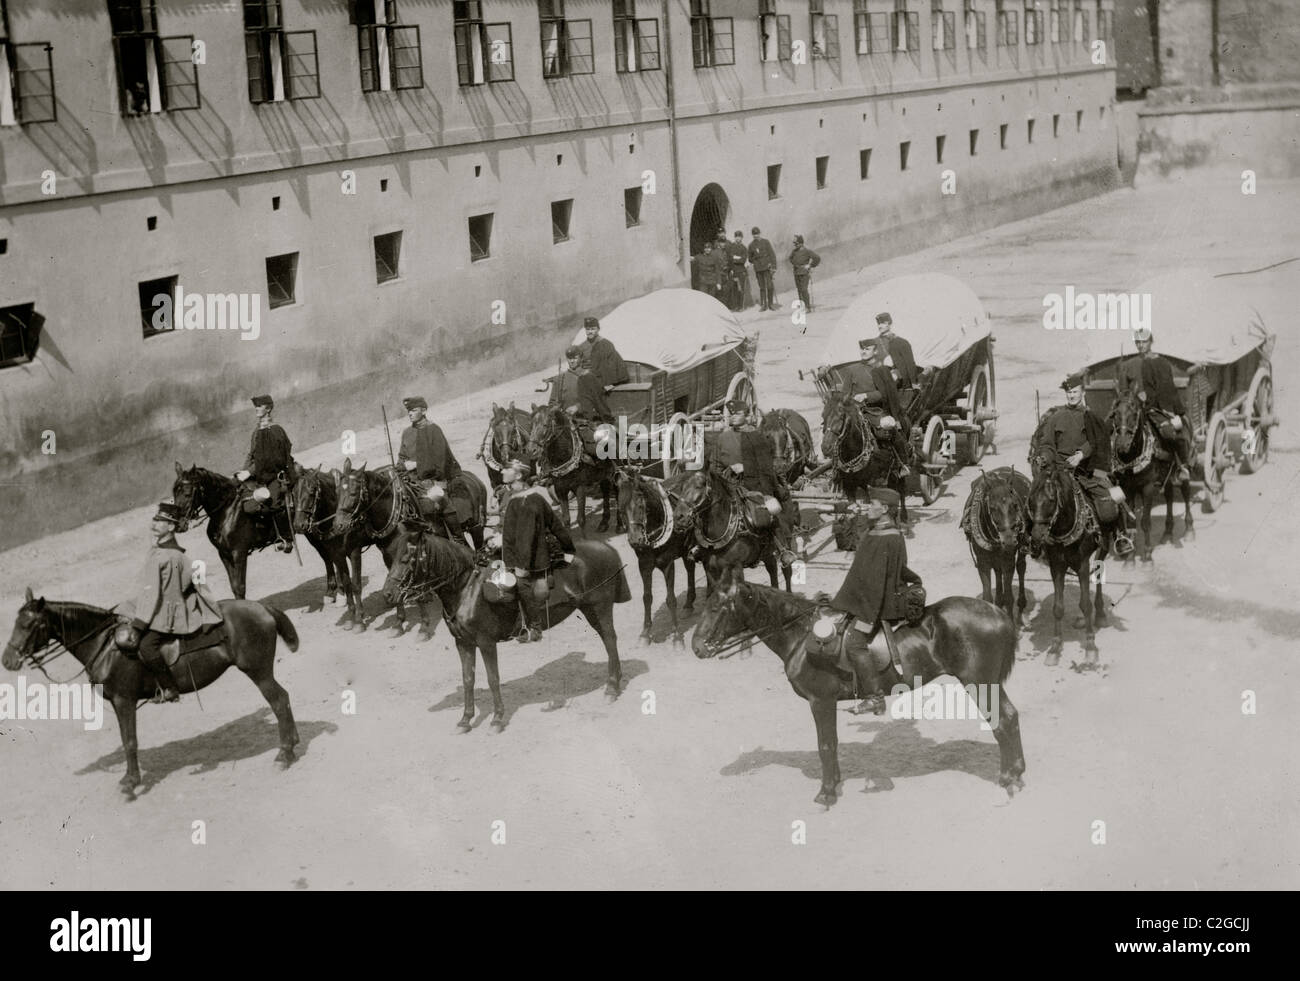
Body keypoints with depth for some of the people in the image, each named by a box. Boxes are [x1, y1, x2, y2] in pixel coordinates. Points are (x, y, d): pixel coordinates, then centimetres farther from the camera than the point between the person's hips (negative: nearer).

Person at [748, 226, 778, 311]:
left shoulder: (765, 242, 1)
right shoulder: (751, 245, 8)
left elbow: (772, 254, -1)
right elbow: (750, 257, 20)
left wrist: (774, 266, -6)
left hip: (767, 267, -2)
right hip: (758, 268, 2)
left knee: (769, 286, -7)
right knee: (762, 287, 4)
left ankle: (771, 304, 3)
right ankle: (763, 305, 8)